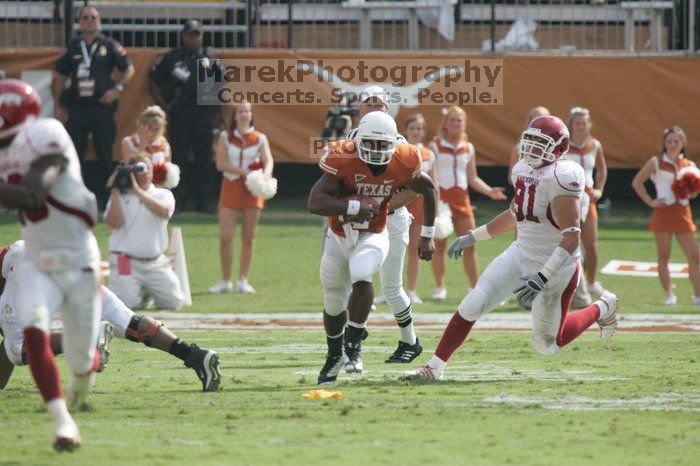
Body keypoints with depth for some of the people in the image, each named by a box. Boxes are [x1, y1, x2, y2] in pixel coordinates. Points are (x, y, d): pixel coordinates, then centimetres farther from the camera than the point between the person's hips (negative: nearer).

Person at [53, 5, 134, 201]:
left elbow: (129, 69, 8)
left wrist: (117, 89, -7)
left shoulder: (110, 45, 4)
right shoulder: (72, 46, 10)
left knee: (104, 156, 1)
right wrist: (58, 106, 8)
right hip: (77, 107, 2)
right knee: (74, 156, 0)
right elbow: (60, 76, 14)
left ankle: (103, 197, 8)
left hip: (102, 106, -2)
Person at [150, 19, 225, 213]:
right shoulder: (171, 58, 8)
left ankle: (204, 199, 5)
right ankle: (177, 198, 3)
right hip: (179, 110, -1)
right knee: (178, 155, -1)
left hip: (204, 110, 1)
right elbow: (154, 83, 13)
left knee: (204, 156, 1)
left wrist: (222, 116, 6)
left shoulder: (210, 59, 11)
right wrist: (164, 105, 2)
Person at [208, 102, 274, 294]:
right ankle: (225, 281, 2)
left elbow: (268, 161, -5)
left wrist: (265, 174, -28)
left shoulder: (260, 139, 7)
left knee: (249, 237, 1)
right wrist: (244, 172, -18)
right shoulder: (225, 137, 6)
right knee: (225, 237, -8)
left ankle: (243, 280, 8)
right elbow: (220, 163, -5)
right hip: (231, 188, -1)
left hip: (253, 190, 1)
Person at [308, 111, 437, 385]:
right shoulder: (343, 160, -23)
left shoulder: (402, 165, -14)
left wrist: (427, 235, 8)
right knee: (334, 303, 13)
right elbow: (315, 202, -31)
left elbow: (428, 190, 7)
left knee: (361, 277, -32)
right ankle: (335, 356, 42)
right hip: (339, 238, 1)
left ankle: (353, 347, -16)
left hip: (372, 237, -1)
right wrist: (354, 206, -40)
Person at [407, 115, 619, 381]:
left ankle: (602, 309, 31)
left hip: (555, 267, -7)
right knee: (471, 307, -7)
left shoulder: (561, 177, -23)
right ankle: (434, 367, 3)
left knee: (546, 345, 8)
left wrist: (543, 278, -30)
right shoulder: (523, 171, 4)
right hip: (520, 255, 7)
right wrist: (473, 237, 25)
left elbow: (571, 237, -26)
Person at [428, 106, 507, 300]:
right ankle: (440, 288, 8)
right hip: (440, 198, -4)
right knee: (439, 245, -1)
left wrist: (489, 191, 1)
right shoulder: (435, 146, 0)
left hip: (461, 199, 4)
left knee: (470, 246, 2)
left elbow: (472, 178, 16)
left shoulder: (468, 148, 12)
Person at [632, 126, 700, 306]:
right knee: (663, 256, 1)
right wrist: (650, 201, -5)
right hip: (663, 212, -3)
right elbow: (637, 182, 3)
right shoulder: (656, 163, 0)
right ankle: (669, 294, 8)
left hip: (682, 212, 3)